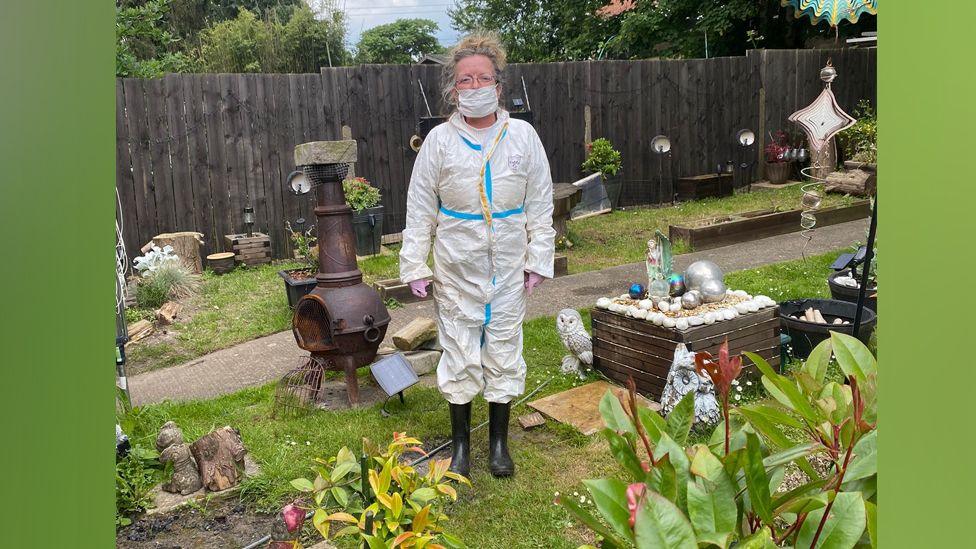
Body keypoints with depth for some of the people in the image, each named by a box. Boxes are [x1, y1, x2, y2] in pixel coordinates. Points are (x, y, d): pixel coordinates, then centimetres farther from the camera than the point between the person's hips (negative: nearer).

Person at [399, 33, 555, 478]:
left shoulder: (523, 136, -1)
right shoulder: (439, 140, -4)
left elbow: (540, 205, 4)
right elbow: (420, 210, -1)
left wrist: (539, 260, 1)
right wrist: (414, 266, -3)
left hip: (508, 269, 1)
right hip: (457, 270, -1)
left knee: (505, 354, 10)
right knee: (460, 356, 7)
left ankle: (499, 441, 28)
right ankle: (460, 441, 26)